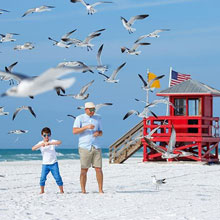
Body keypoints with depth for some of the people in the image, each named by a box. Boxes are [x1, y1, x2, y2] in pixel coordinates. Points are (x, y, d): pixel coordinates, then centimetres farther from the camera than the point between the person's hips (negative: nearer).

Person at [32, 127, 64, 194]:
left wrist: (49, 143, -35)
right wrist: (40, 145, -27)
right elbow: (33, 148, -10)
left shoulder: (52, 142, -4)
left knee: (57, 177, -3)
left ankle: (61, 190, 8)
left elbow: (59, 142, -24)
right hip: (45, 164, 1)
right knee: (42, 178, -6)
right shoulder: (40, 143, 3)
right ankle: (42, 191, 8)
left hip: (53, 163, -1)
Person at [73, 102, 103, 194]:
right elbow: (74, 131, -11)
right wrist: (86, 127, -23)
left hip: (96, 147, 3)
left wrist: (98, 133, -7)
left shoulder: (97, 118, 13)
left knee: (98, 169, -3)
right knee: (84, 170, -1)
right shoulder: (79, 118, 0)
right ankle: (83, 191, 4)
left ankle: (100, 190, 3)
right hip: (84, 147, -3)